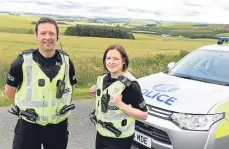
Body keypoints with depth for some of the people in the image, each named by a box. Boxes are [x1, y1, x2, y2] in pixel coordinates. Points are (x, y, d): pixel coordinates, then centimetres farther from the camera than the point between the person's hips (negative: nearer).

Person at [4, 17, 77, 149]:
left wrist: (56, 102, 4)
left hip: (59, 126, 3)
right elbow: (9, 90, -1)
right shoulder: (23, 61, -13)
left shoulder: (66, 60, -5)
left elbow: (72, 85, 12)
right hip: (28, 126, -2)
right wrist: (28, 105, 3)